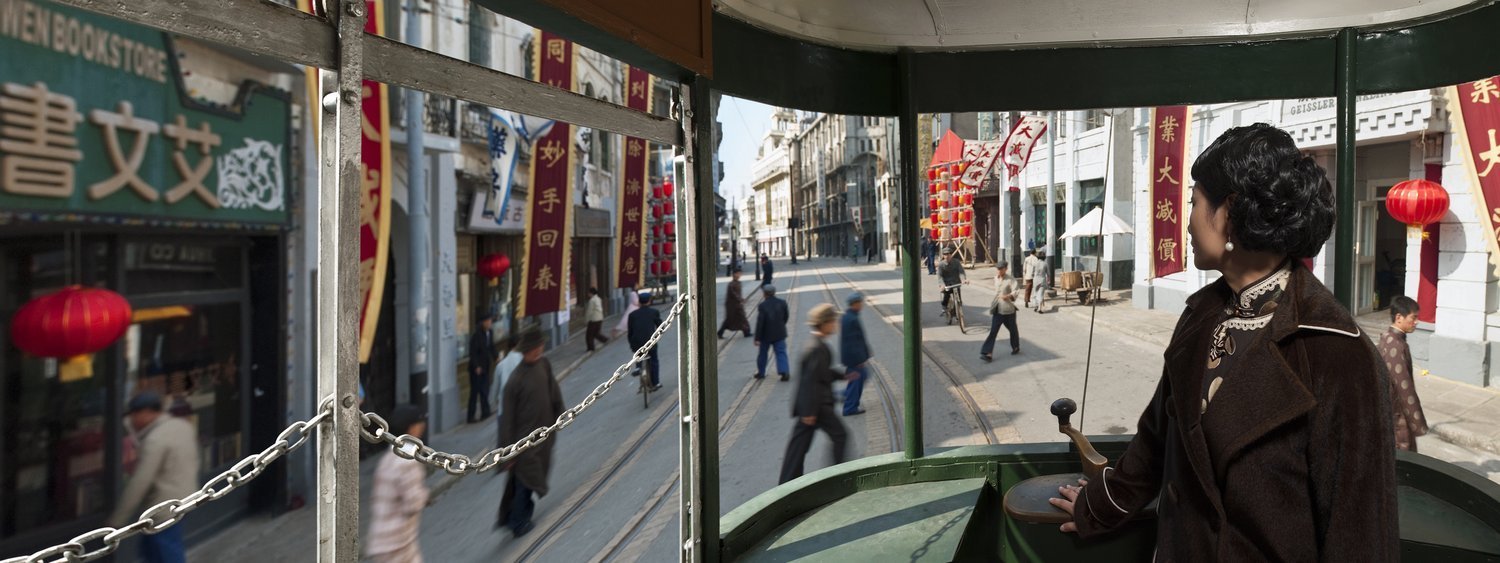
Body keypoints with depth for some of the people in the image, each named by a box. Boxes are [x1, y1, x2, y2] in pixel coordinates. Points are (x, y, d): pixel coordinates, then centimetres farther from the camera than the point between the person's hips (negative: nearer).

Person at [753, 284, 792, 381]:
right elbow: (786, 316, 7)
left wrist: (757, 338, -12)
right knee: (781, 353, 3)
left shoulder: (762, 306, -16)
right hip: (779, 333, 2)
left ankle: (761, 372, 25)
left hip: (766, 335, -2)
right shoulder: (782, 303, -5)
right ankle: (784, 372, -12)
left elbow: (759, 322, -17)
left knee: (763, 353, 15)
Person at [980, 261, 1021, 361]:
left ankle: (1016, 348, 40)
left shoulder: (1010, 280, -12)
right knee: (993, 331, -5)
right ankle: (986, 353, -11)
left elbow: (1016, 291, -26)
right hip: (997, 310, 4)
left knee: (1012, 329, 15)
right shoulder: (996, 278, 7)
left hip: (1008, 309, -4)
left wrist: (1007, 296, -42)